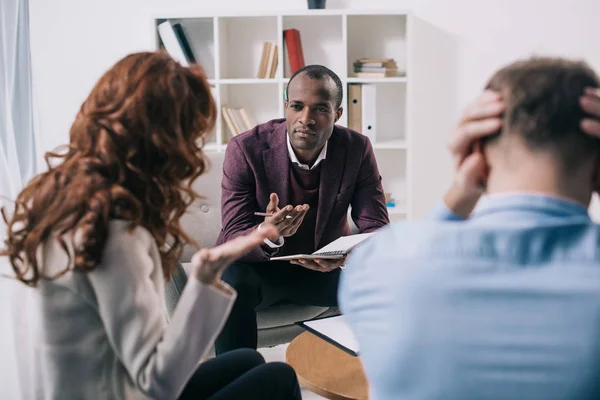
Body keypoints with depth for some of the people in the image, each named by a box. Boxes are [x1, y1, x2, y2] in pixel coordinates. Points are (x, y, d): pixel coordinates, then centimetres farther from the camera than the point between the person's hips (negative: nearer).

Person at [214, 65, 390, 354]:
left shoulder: (357, 149, -11)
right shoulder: (246, 149, -19)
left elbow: (376, 227, -11)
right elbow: (233, 238, -20)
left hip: (323, 269, 3)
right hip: (257, 267, -2)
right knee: (232, 283, -35)